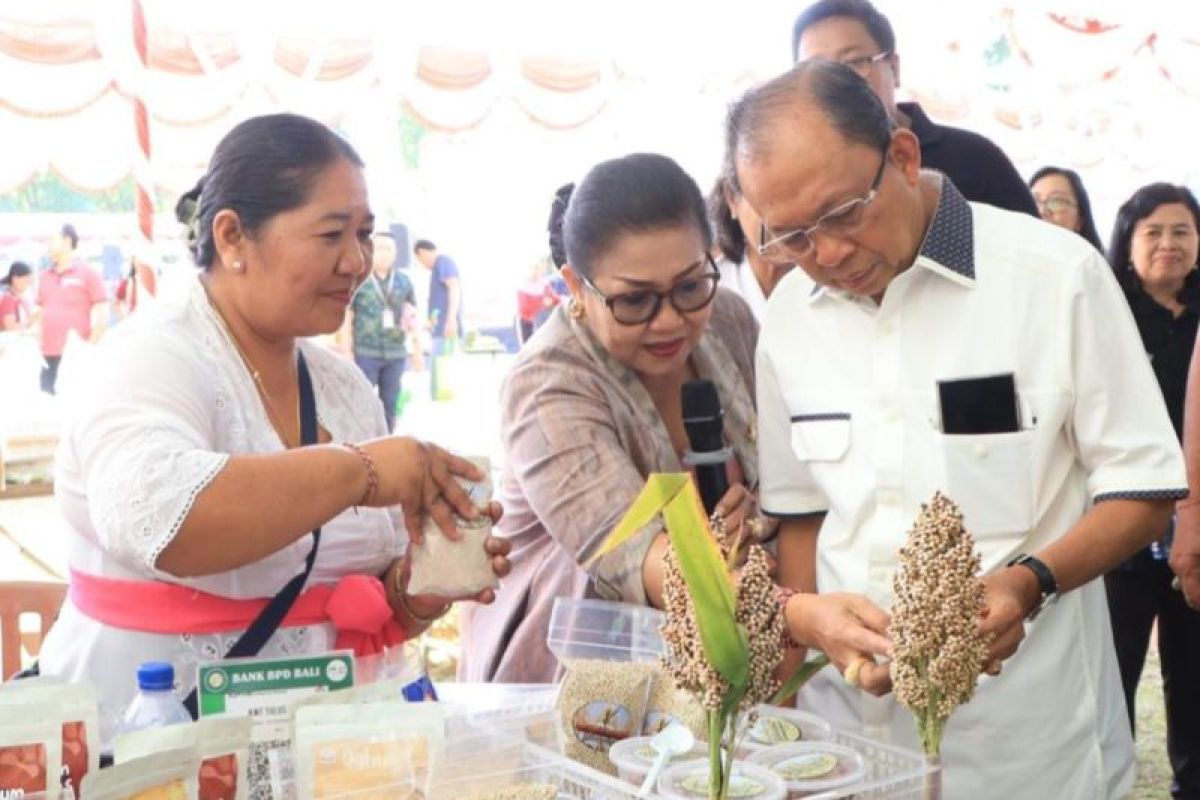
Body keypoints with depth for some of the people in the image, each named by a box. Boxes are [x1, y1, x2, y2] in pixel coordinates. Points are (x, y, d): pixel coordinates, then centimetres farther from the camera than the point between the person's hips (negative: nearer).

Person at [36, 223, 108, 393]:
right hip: (49, 355, 5)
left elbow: (102, 314, -4)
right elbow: (41, 312, 20)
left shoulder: (87, 273, -2)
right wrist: (39, 346, 9)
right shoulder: (44, 276, 14)